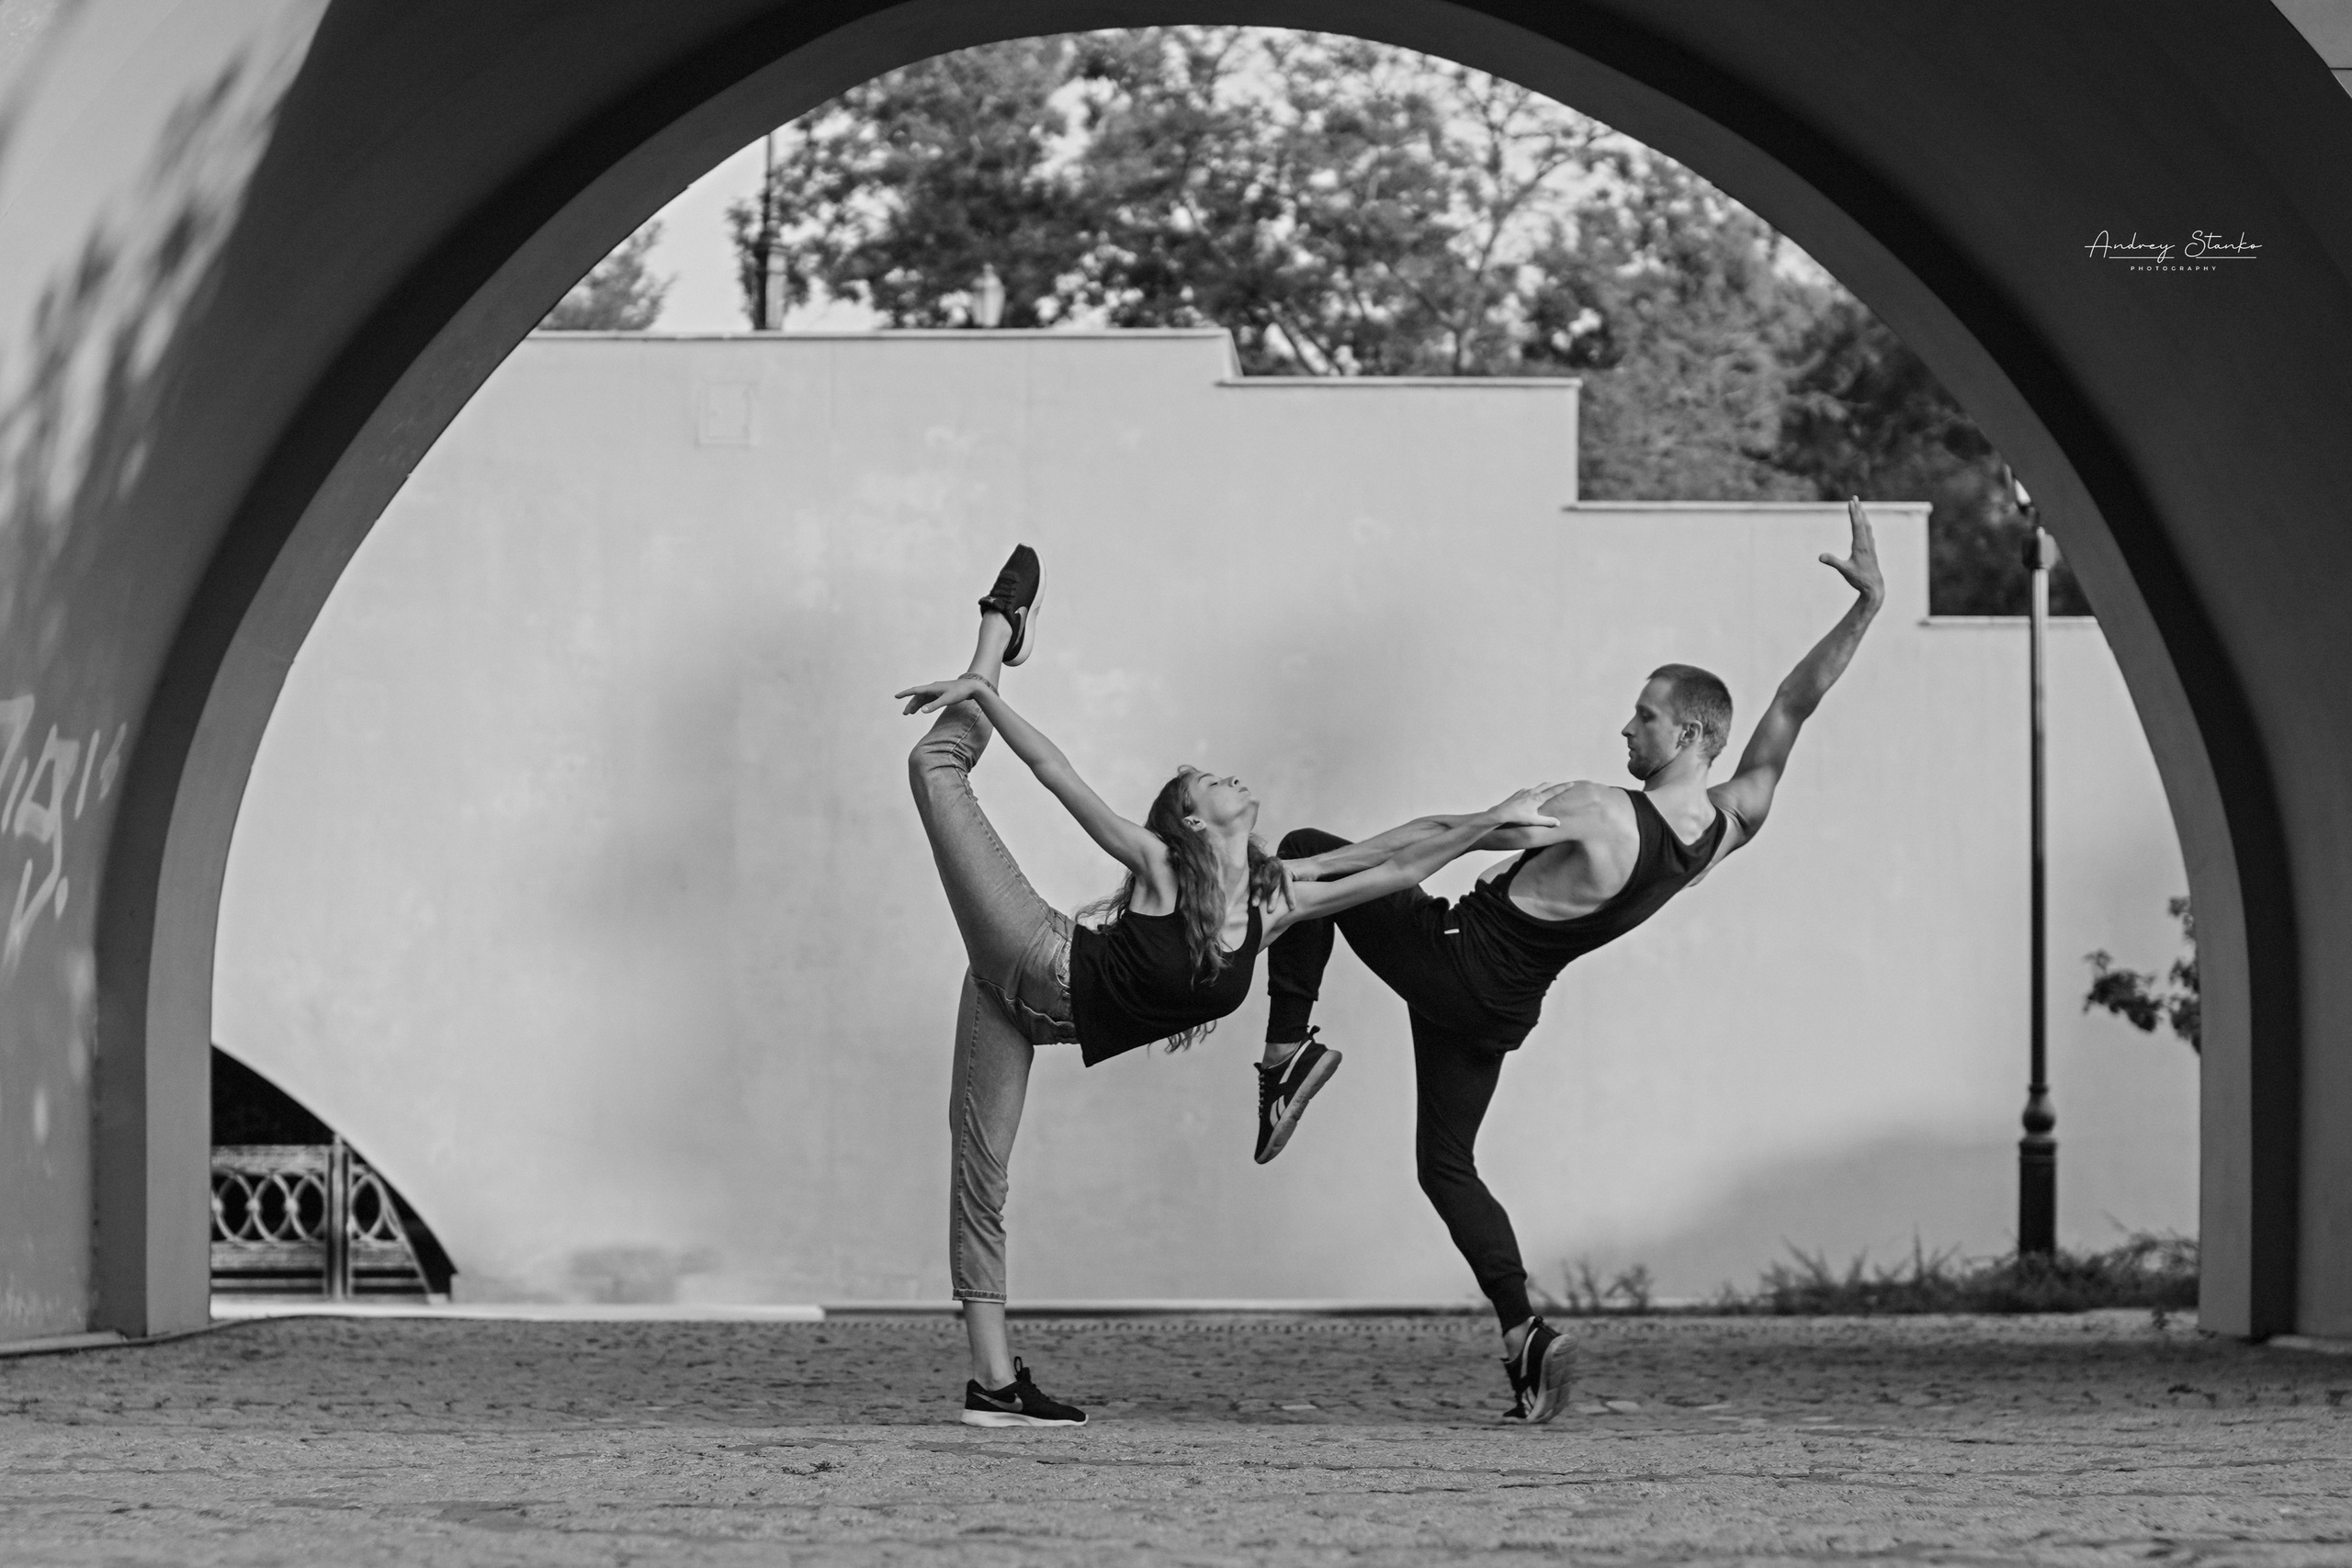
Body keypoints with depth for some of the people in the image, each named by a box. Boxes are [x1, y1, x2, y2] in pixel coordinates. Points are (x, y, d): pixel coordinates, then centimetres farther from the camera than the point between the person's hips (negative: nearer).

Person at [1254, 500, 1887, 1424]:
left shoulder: (1598, 818, -28)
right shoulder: (1732, 824, -11)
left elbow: (1443, 834, -21)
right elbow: (1797, 703, -5)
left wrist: (1316, 867, -17)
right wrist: (1868, 603, -7)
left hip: (1452, 959, -7)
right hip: (1507, 1007, 7)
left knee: (1306, 853, 10)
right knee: (1447, 1165, 20)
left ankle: (1288, 1052, 3)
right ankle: (1524, 1335, 5)